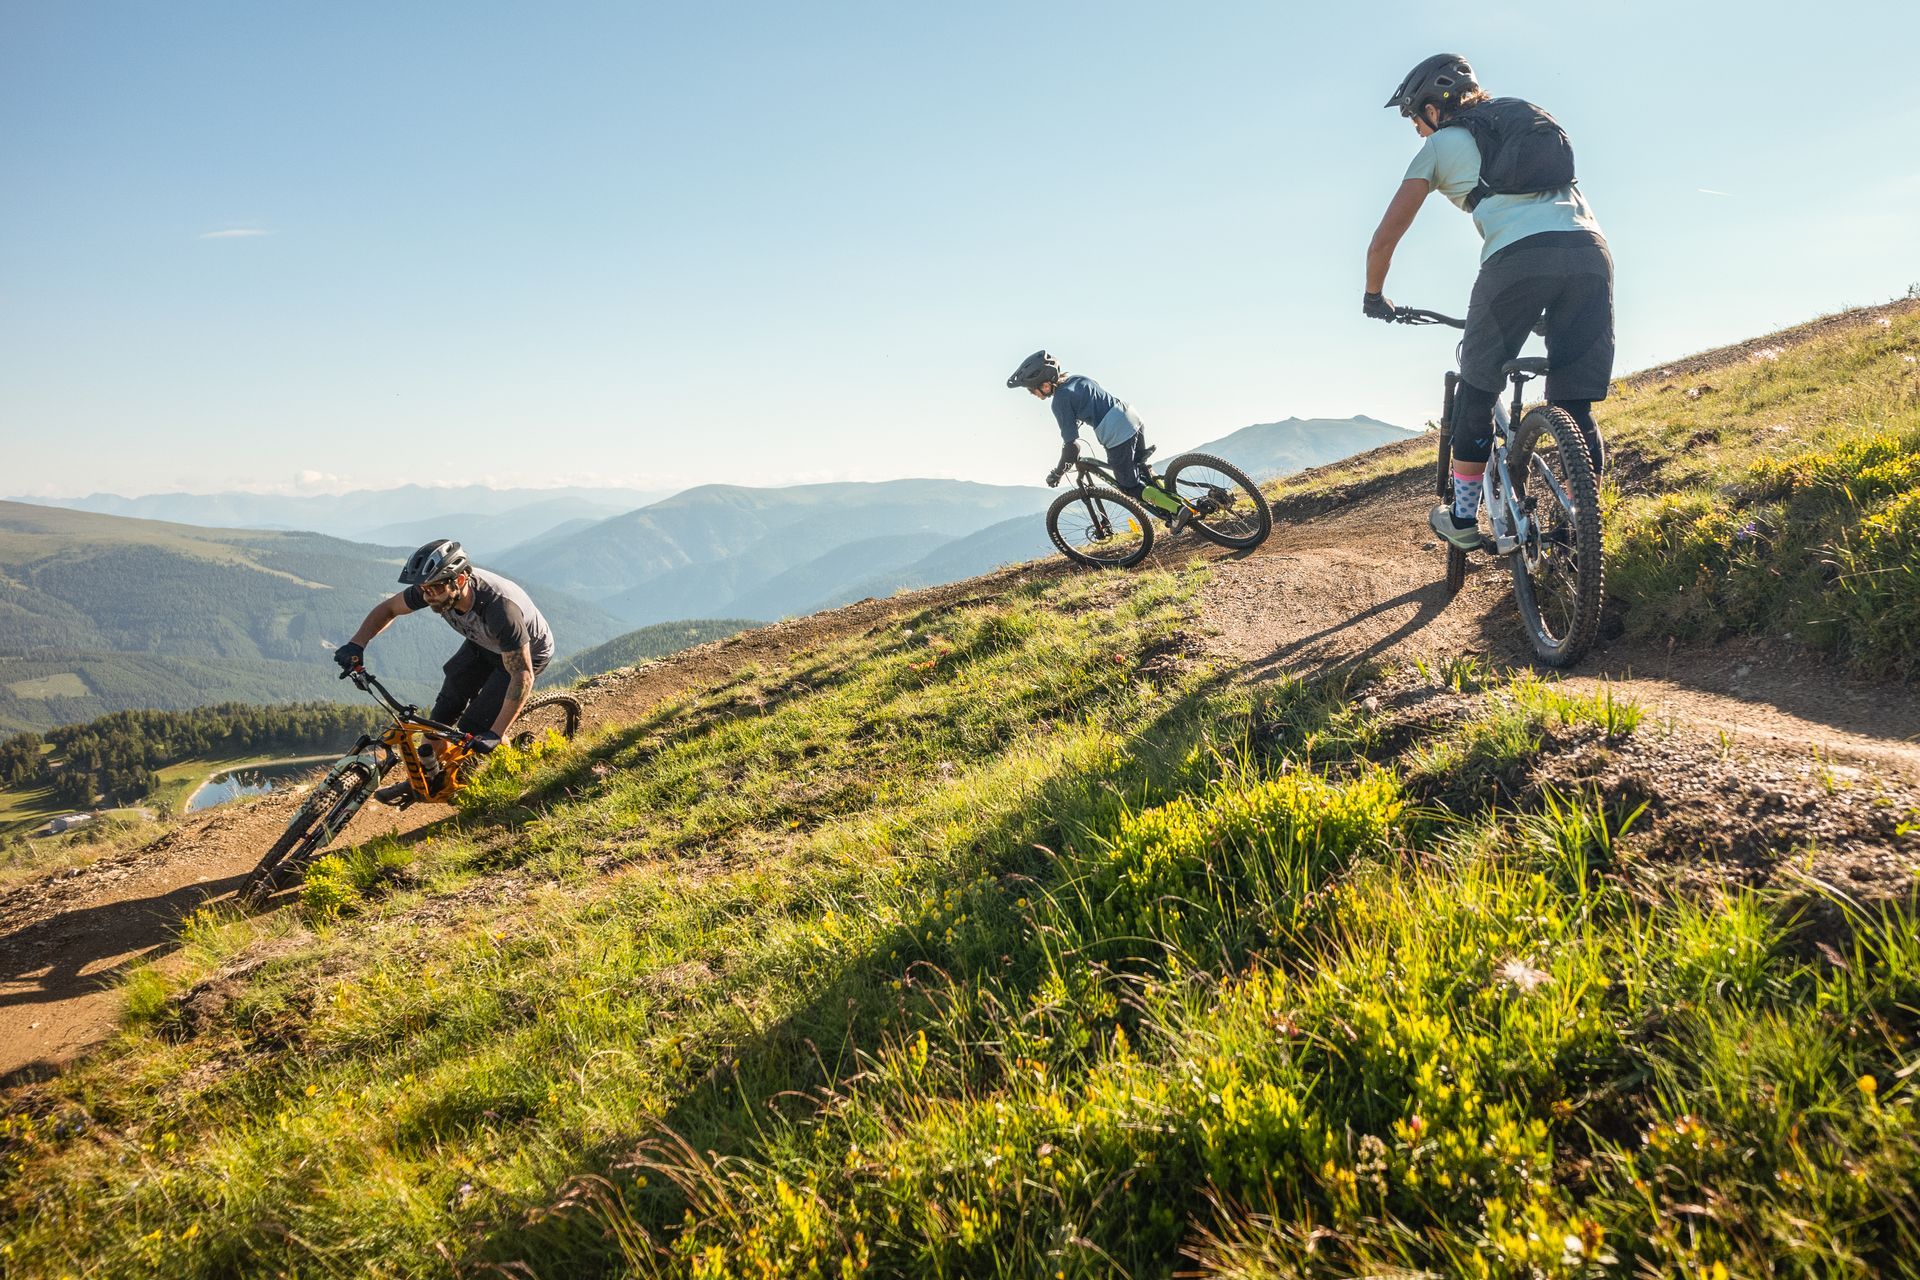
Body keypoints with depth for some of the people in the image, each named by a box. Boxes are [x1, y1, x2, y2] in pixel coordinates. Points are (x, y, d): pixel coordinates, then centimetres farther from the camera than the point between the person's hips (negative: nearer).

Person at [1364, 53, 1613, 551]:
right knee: (1575, 407, 10)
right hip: (1589, 247, 5)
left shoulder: (1440, 146, 17)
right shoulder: (1532, 120, 34)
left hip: (1518, 256, -5)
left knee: (1476, 390, 14)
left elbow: (1384, 239, 14)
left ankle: (1463, 517, 20)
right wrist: (1546, 305, 46)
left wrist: (1374, 295, 32)